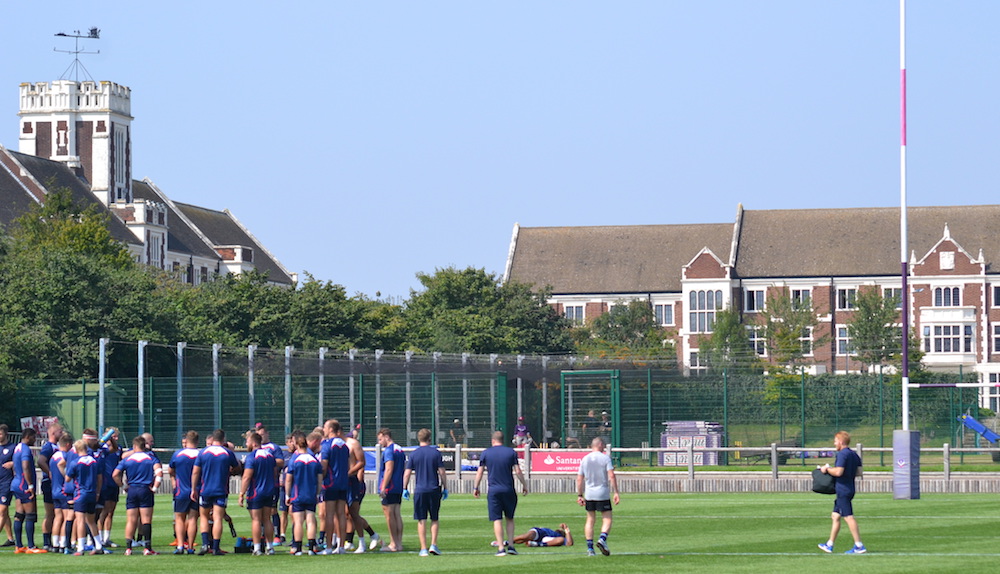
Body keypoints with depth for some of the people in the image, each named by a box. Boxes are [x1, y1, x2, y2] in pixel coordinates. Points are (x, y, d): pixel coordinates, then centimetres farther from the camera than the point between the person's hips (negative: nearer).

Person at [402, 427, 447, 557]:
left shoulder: (414, 454, 0)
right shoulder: (436, 453, -1)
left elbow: (407, 473, -1)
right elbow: (442, 472, -1)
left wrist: (405, 489, 9)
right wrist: (445, 488, 7)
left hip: (419, 490, 0)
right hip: (434, 490, 0)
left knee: (421, 520, 3)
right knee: (434, 519, 13)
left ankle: (424, 549, 1)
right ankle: (433, 545, 2)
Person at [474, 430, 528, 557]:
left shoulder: (485, 453, 1)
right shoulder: (511, 452, 1)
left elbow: (479, 472, 4)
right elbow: (518, 471, -1)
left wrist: (476, 487, 15)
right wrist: (524, 485, 11)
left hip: (493, 491, -1)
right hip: (509, 489, 1)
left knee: (497, 520, -1)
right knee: (510, 519, 14)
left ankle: (501, 548, -7)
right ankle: (510, 545, 6)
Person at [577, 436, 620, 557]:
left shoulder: (585, 459, 7)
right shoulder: (605, 458, -5)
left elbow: (579, 479, 8)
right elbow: (611, 476, -12)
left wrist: (579, 495, 14)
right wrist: (616, 492, -11)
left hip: (589, 494, 4)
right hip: (603, 494, -4)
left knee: (590, 519, 11)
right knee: (607, 519, 2)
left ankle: (589, 547, 7)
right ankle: (602, 539, -23)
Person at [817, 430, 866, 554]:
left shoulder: (842, 454, -14)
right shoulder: (854, 455, 13)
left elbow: (838, 472, -23)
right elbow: (859, 472, 13)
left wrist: (827, 469, -6)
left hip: (843, 490, -10)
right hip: (850, 488, 10)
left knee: (848, 517, -10)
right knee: (835, 516, 15)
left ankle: (859, 546, -13)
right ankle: (829, 545, 21)